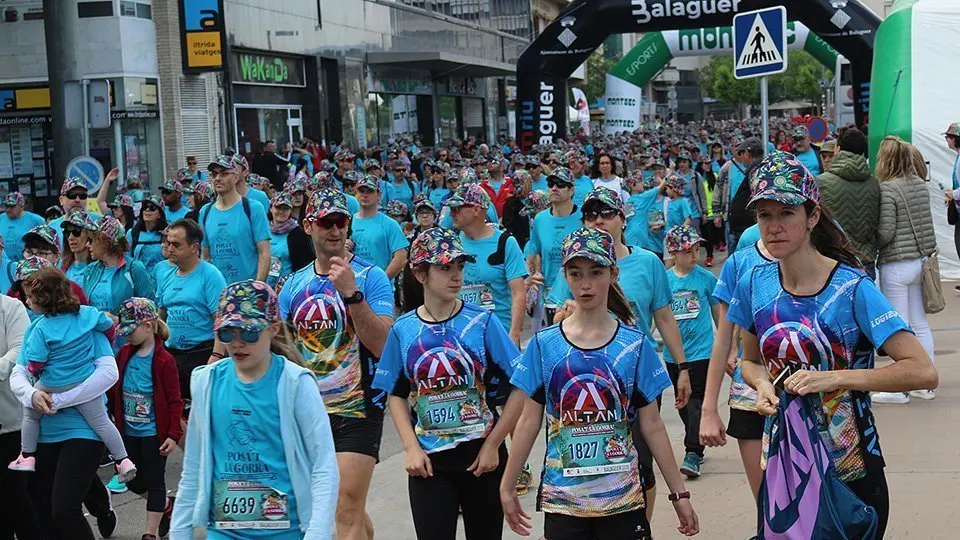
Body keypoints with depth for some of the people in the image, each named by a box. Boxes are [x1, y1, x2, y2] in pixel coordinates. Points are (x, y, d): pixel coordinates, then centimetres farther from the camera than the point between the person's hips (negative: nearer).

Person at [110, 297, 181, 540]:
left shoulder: (163, 360, -15)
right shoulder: (124, 354, 3)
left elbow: (174, 400, -14)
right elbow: (115, 387, 12)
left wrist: (173, 434, -16)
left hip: (154, 432, -6)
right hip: (129, 431, 7)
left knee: (154, 481, 5)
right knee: (133, 481, 14)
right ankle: (167, 506, 38)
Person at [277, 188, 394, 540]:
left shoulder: (370, 277, -7)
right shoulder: (294, 285, 8)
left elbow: (382, 346, -18)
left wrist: (351, 293, -25)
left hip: (358, 409, -5)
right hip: (310, 410, 5)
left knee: (347, 512, -11)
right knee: (352, 509, 16)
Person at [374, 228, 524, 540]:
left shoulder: (482, 322, -6)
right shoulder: (404, 330, 0)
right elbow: (396, 396, 7)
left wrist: (492, 445, -9)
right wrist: (412, 449, -5)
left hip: (482, 458, -1)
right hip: (428, 461, 1)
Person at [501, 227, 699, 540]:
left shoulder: (635, 346, -1)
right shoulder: (544, 344, 0)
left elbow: (652, 426, 2)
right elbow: (529, 423, 4)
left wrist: (679, 493, 3)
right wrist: (507, 488, 5)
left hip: (622, 499, 0)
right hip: (562, 501, 0)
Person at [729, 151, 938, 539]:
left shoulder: (851, 288, -17)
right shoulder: (755, 285, -4)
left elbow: (923, 372, -23)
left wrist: (836, 378, -27)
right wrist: (762, 385, -9)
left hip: (851, 474, -4)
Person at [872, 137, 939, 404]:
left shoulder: (887, 189, -16)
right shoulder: (920, 184, 6)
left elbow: (885, 232, -17)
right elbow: (926, 223, 12)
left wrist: (870, 246, 0)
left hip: (895, 265, -7)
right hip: (919, 260, 7)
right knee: (920, 324, 13)